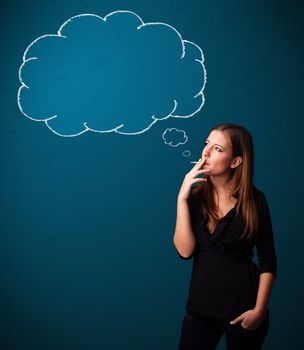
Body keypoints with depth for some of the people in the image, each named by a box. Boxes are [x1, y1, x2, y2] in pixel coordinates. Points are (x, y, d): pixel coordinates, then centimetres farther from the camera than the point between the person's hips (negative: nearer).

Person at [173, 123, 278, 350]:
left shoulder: (254, 200, -7)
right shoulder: (195, 196, -1)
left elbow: (268, 261, -5)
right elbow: (185, 251, -13)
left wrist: (259, 310, -12)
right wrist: (182, 198, -17)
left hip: (243, 307, -2)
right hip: (201, 306, 2)